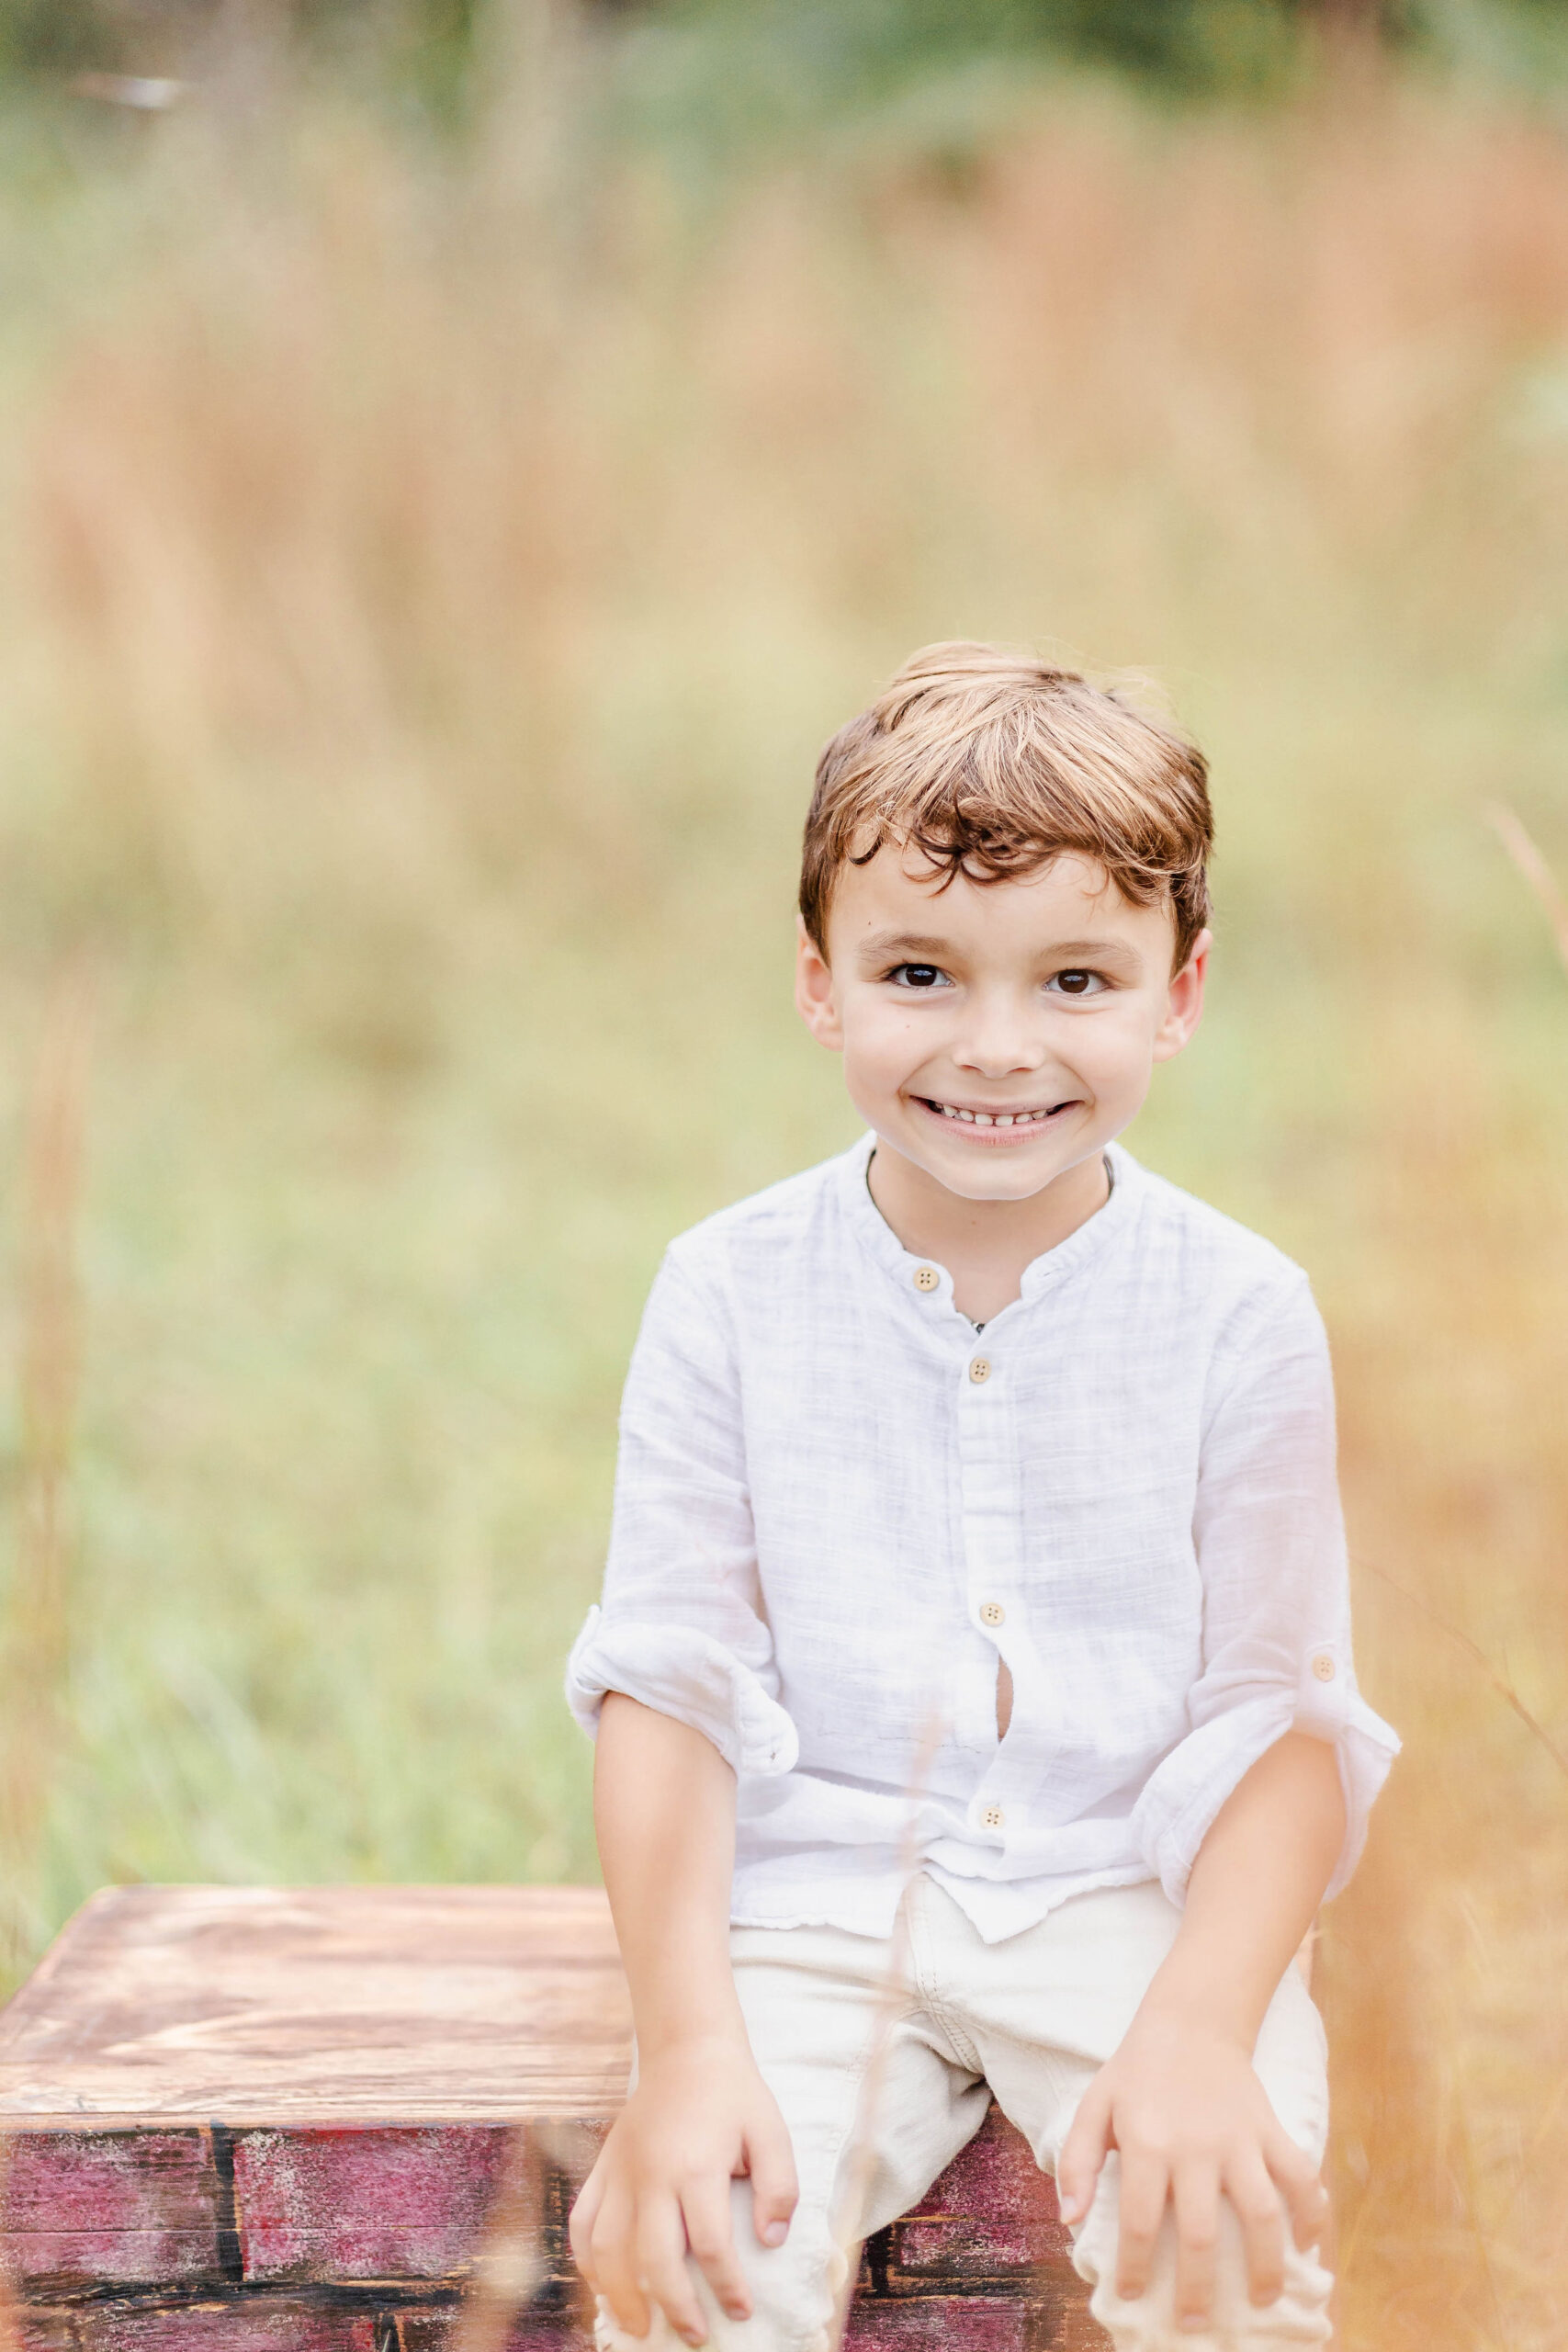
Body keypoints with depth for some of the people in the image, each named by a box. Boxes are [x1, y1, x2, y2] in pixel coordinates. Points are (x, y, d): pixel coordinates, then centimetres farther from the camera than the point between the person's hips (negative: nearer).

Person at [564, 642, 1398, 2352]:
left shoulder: (1235, 1313, -1)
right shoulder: (732, 1295, 1)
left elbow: (1281, 1719, -2)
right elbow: (666, 1689, -1)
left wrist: (1200, 2031, -19)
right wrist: (687, 2046, -15)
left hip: (1138, 1900, 0)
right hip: (816, 1905, 0)